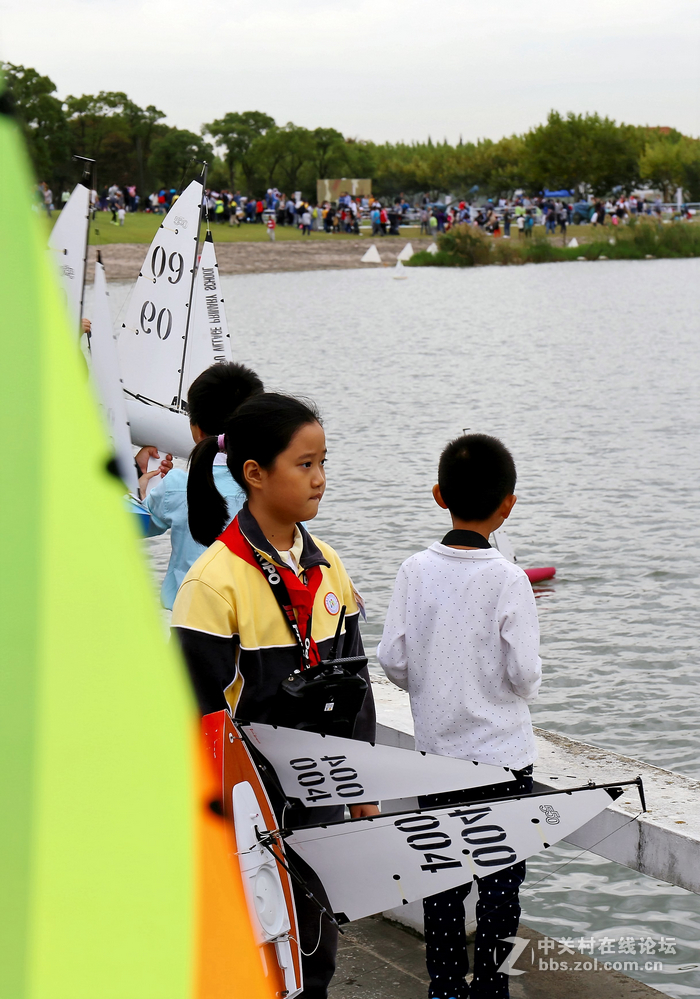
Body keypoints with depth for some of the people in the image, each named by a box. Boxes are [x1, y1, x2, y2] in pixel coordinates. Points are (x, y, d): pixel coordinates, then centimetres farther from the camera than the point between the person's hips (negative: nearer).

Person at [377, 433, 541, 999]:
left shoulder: (416, 571, -6)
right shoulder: (508, 580, -16)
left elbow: (392, 660, -4)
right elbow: (524, 674, -15)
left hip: (437, 747, 4)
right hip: (501, 751, -3)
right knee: (500, 877, 7)